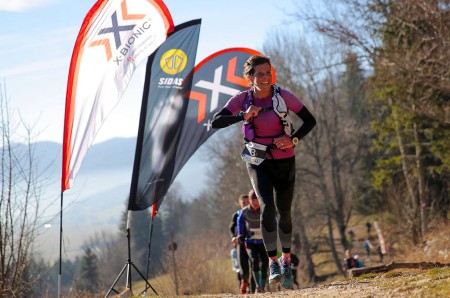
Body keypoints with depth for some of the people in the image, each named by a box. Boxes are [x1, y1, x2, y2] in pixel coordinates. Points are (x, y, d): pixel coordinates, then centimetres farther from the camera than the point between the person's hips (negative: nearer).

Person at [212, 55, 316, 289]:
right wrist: (244, 116, -29)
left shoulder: (283, 96, -12)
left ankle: (286, 260, 29)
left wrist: (293, 139, -21)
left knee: (284, 212, 5)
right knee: (267, 207, -20)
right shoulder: (242, 100, -9)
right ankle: (273, 263, -10)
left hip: (284, 161, 0)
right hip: (258, 162, 0)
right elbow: (216, 122, -18)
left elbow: (310, 120, -6)